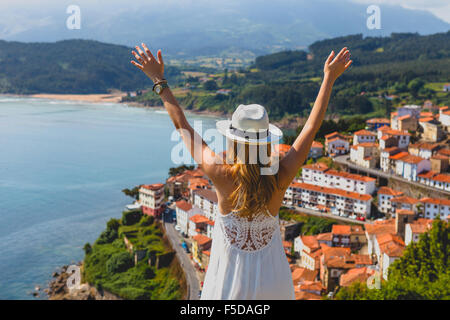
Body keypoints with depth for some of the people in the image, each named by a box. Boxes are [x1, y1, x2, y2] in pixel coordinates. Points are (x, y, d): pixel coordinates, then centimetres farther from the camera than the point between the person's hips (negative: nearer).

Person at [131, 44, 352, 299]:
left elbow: (183, 126, -13)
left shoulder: (223, 177, -22)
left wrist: (159, 81, -3)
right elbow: (312, 126, -6)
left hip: (231, 285, -2)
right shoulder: (280, 179, -17)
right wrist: (329, 78, 3)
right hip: (274, 282, 2)